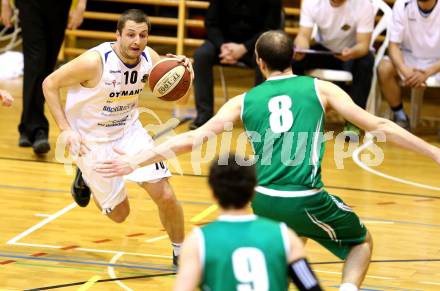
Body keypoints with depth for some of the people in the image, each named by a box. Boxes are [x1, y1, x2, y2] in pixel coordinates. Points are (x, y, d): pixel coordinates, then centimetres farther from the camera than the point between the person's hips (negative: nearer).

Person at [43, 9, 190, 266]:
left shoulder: (149, 58, -12)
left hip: (129, 131, 4)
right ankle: (86, 177, 37)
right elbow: (50, 84, -17)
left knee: (166, 196, -10)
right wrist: (66, 129, -23)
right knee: (119, 213, 7)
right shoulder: (95, 61, -28)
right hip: (93, 141, -4)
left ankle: (180, 254, 14)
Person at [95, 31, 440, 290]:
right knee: (362, 241, 22)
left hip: (264, 200, 4)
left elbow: (193, 139, 5)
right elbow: (377, 125, 2)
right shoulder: (319, 88, 5)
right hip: (305, 201, -3)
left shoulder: (245, 101, 11)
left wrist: (134, 161, 9)